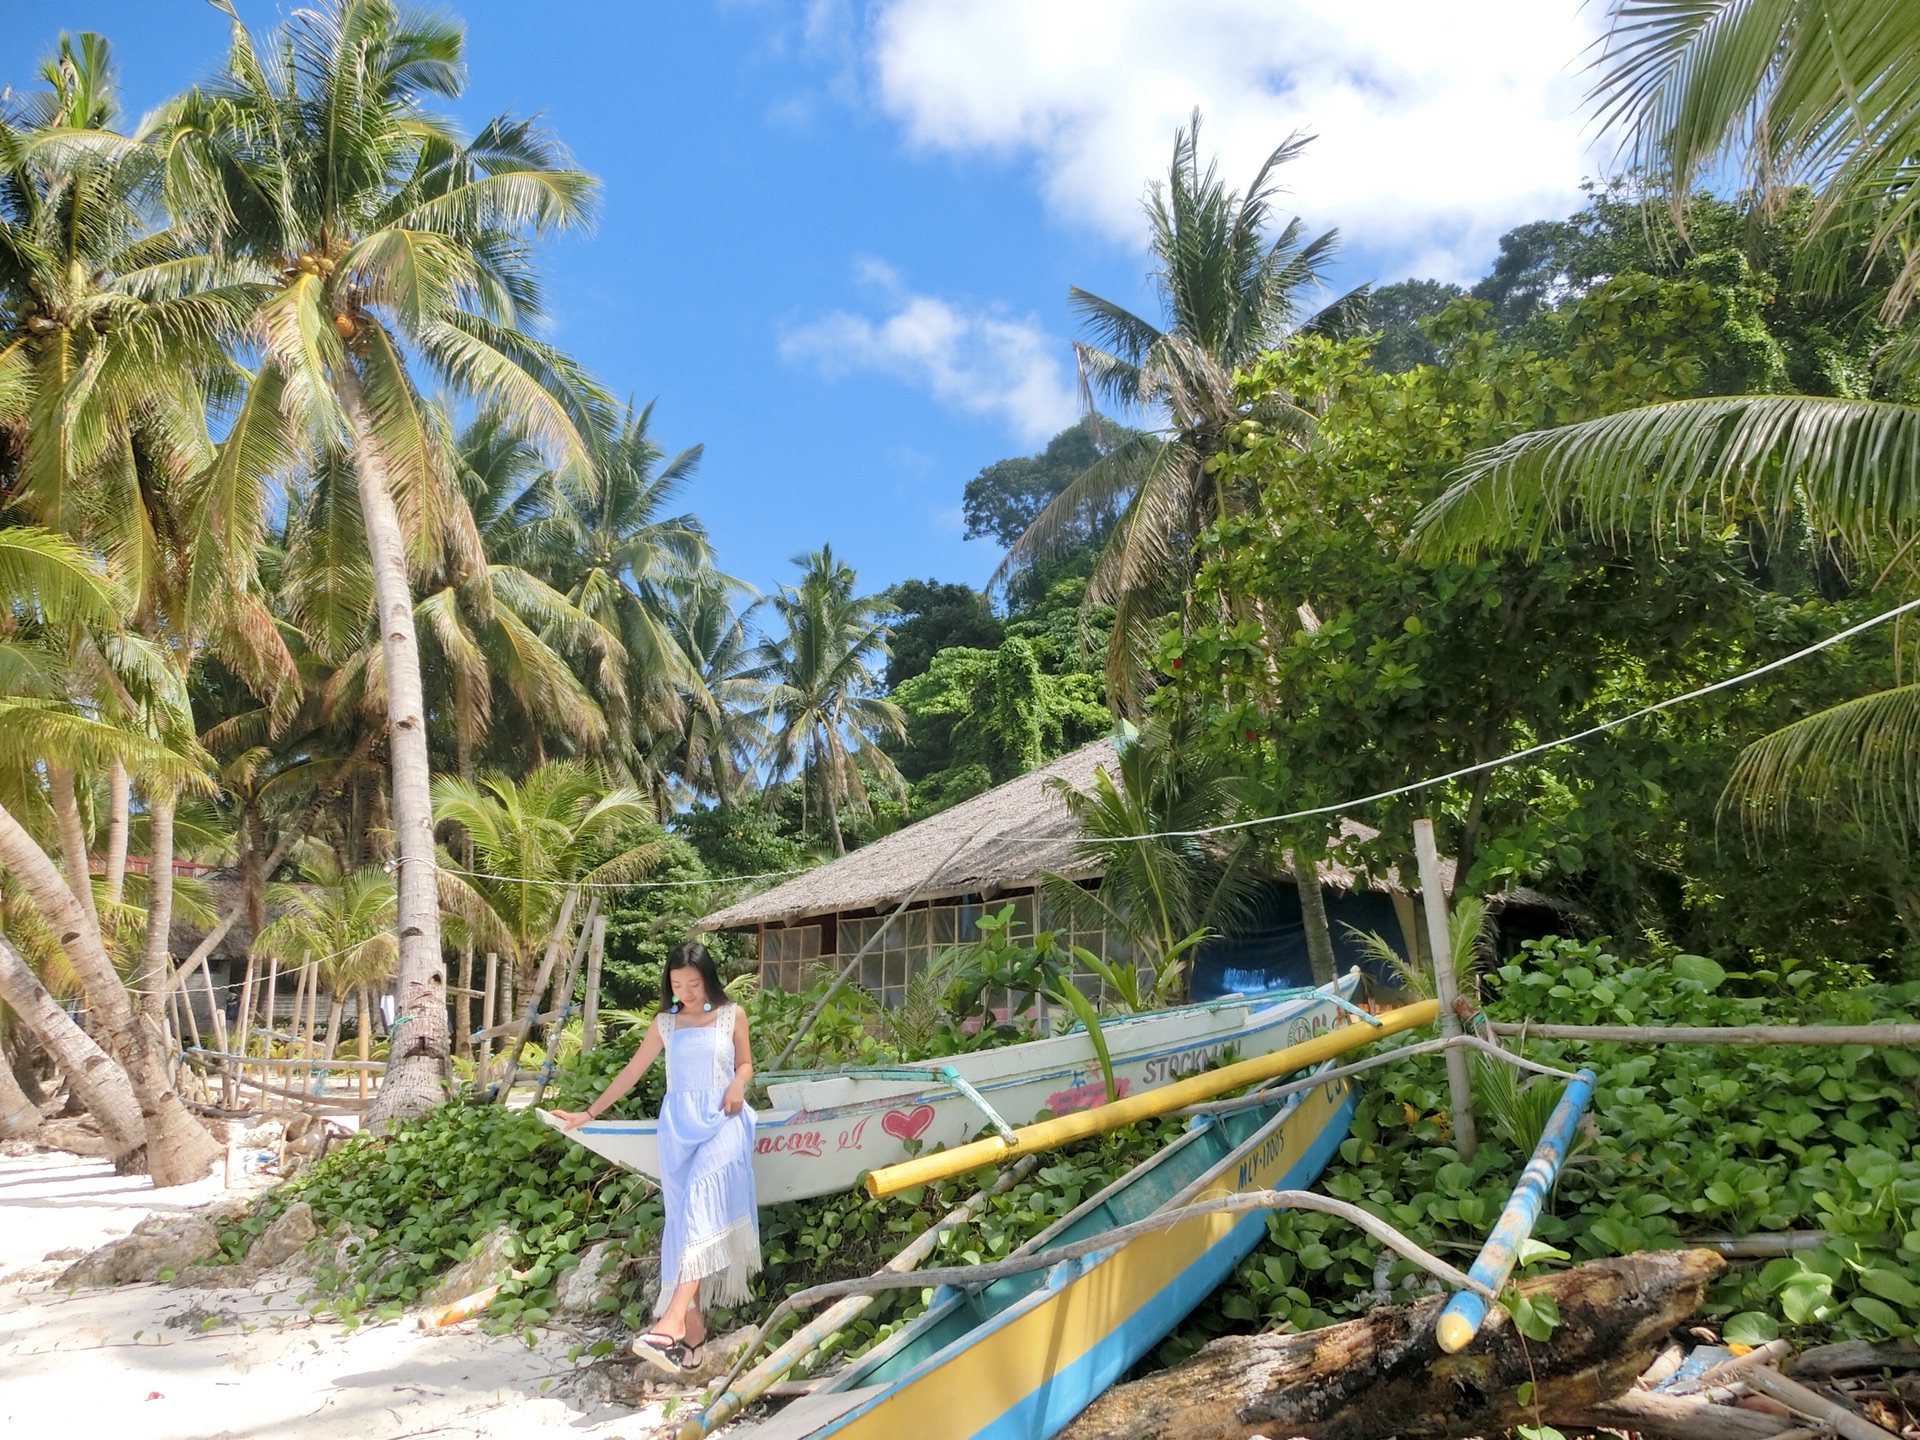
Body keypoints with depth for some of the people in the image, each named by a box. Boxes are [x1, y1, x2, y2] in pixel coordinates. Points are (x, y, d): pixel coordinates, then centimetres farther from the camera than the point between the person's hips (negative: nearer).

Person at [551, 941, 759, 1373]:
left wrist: (737, 1084, -8)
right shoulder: (665, 1024, 9)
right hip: (678, 1124, 3)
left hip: (722, 1120, -3)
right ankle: (693, 1327, 2)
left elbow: (745, 1063, 15)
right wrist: (589, 1113, 16)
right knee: (681, 1218, -1)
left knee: (700, 1205, -22)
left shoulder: (732, 1015, 4)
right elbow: (632, 1071, 15)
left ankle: (672, 1321, -31)